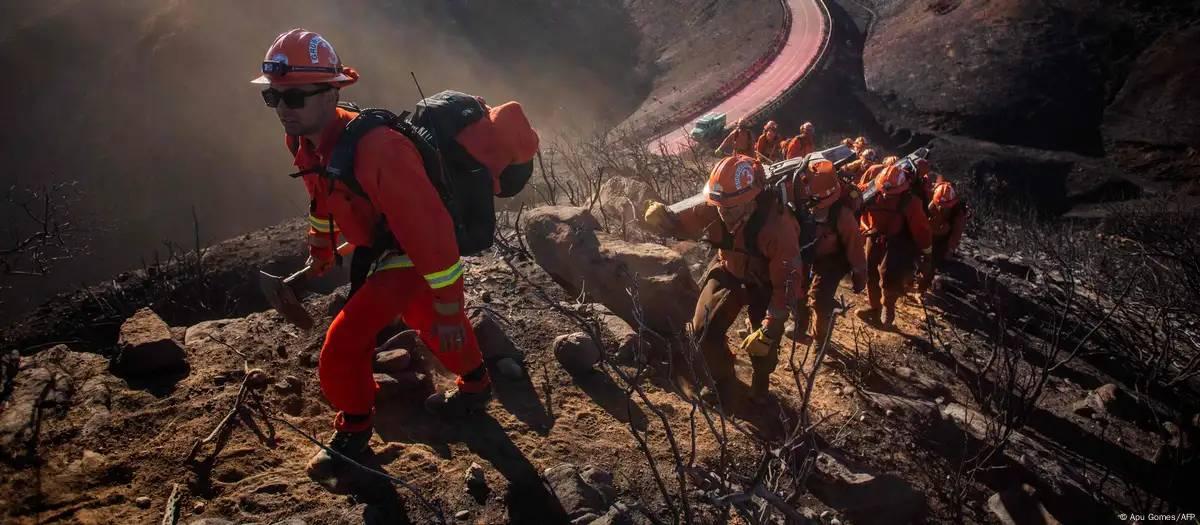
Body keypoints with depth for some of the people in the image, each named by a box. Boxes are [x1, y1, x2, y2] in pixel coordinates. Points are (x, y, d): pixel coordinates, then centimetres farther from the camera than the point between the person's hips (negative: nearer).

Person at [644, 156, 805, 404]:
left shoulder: (777, 226, -39)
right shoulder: (714, 209, -27)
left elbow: (787, 283, -33)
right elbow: (685, 223, -9)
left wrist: (768, 331, -34)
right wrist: (661, 217, -34)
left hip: (765, 282, -3)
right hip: (728, 270, 3)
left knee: (762, 344, 1)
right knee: (703, 332, -3)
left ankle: (760, 386, 37)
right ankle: (720, 377, 29)